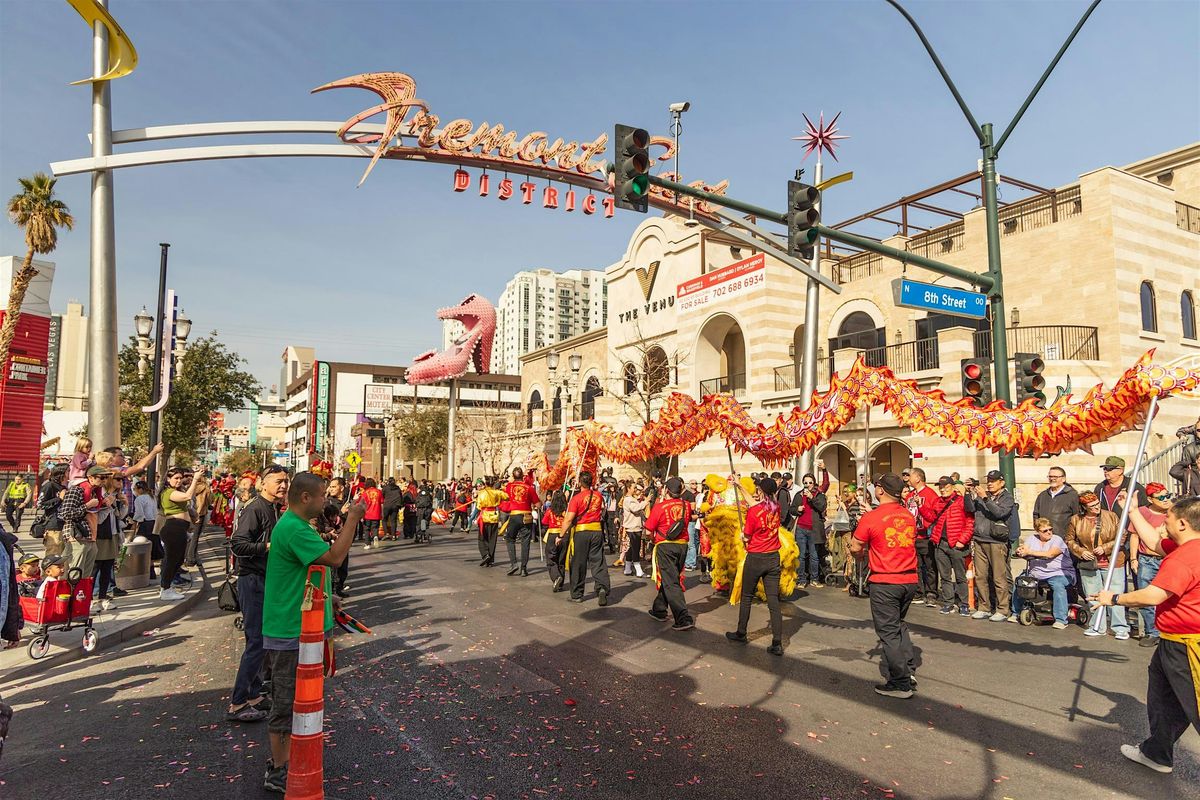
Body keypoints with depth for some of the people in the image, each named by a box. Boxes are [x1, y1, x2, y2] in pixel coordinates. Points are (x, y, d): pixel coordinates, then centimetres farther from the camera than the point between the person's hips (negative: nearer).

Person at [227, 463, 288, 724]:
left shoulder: (274, 509, 14)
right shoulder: (254, 509, -15)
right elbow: (237, 544, -25)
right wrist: (268, 547, -29)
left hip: (268, 580, 10)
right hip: (253, 580, -10)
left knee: (264, 639, 15)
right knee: (256, 641, -7)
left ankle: (254, 695, 25)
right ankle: (237, 704, 1)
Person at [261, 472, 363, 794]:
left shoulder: (296, 525, 11)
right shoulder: (293, 529, -24)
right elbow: (333, 557, -31)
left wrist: (326, 596, 17)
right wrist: (352, 518, -25)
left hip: (300, 626, 11)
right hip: (290, 631, -11)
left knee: (293, 698, 21)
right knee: (287, 700, 3)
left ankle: (283, 758, 36)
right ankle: (278, 772, 17)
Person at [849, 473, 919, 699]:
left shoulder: (871, 517, -13)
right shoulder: (909, 516, 4)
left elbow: (855, 548, -7)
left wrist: (863, 554, 15)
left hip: (885, 582, -6)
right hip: (910, 579, 6)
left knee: (888, 631, 4)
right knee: (899, 624, 24)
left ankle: (900, 684, 8)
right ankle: (909, 670, 20)